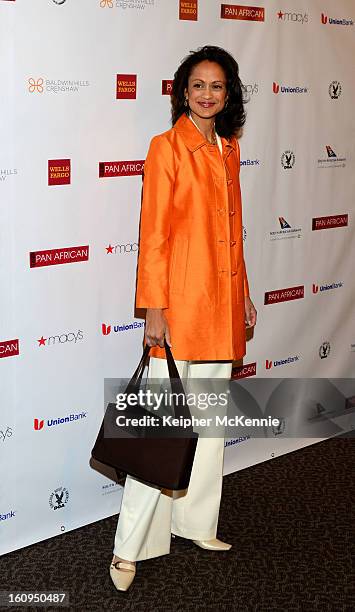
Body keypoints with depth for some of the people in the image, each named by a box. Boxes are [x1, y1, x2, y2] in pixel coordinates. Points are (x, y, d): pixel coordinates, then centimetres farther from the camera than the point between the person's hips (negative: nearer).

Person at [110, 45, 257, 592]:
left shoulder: (229, 149, 13)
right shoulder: (167, 147, -8)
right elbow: (153, 233, -12)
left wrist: (243, 293, 17)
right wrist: (153, 310, -16)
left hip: (222, 303, 7)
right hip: (180, 301, -7)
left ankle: (196, 522, 29)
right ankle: (130, 546, 4)